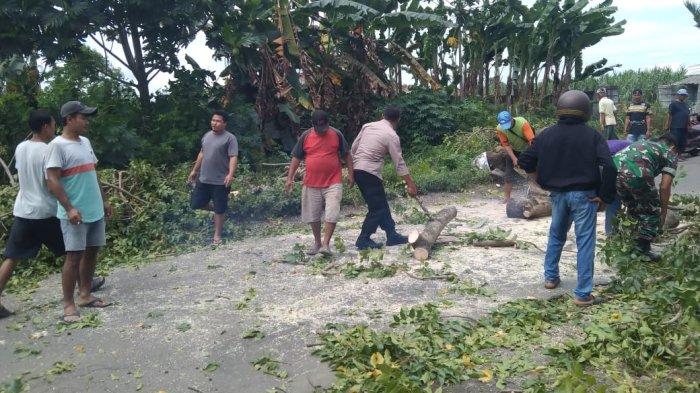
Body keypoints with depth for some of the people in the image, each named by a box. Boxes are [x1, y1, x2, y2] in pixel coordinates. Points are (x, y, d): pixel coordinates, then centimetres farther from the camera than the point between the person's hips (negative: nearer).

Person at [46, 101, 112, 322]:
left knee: (91, 252, 11)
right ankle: (68, 304, 3)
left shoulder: (85, 142, 13)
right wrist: (69, 208, -23)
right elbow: (52, 181, -17)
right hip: (75, 213, -8)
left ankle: (85, 295, 22)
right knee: (74, 256, -6)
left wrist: (104, 201, 19)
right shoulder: (57, 145, -11)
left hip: (95, 210, 8)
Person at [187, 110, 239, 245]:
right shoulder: (207, 135, 11)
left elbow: (233, 158, -18)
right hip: (203, 179, 7)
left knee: (219, 209, 3)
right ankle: (212, 213, 37)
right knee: (196, 204, 10)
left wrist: (230, 174, -31)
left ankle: (217, 235, 16)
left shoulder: (230, 138, -10)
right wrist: (194, 171, 22)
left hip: (220, 181, -6)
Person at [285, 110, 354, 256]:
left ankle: (326, 244, -1)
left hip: (333, 182, -2)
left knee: (331, 214, -10)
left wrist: (350, 174, 3)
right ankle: (317, 242, 28)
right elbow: (296, 158, 6)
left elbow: (347, 155, 7)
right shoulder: (305, 136, 0)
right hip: (312, 183, 2)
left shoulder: (336, 135, -2)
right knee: (312, 216, 10)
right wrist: (290, 178, 2)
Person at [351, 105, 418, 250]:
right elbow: (399, 163, -8)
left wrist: (352, 170, 23)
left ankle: (392, 235, 20)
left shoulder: (368, 126, 11)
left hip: (357, 170, 8)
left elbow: (353, 149, 13)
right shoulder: (392, 135, -7)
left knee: (381, 205, 15)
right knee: (377, 208, 2)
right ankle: (363, 240, 5)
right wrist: (411, 185, -2)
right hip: (370, 173, -8)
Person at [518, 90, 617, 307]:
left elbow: (524, 161, 4)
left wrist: (544, 181, 17)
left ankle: (550, 277, 32)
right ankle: (583, 293, 5)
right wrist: (604, 195, -7)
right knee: (585, 242, 3)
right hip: (584, 195, -3)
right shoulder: (593, 136, -8)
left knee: (556, 235, 24)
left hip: (558, 193, 3)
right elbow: (608, 167, -18)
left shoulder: (547, 134, 1)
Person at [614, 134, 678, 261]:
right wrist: (663, 213, 23)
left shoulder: (644, 144, 39)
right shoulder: (671, 154, 22)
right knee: (652, 213, 19)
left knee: (633, 210, 30)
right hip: (636, 174, -6)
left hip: (614, 168, 6)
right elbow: (664, 187, 12)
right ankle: (643, 250, 23)